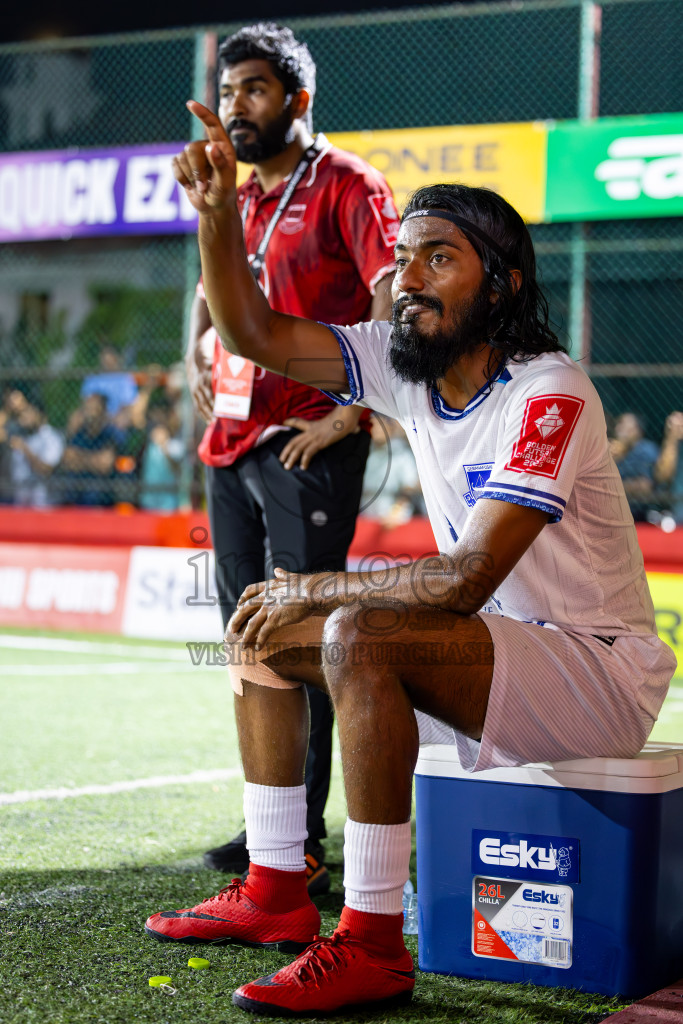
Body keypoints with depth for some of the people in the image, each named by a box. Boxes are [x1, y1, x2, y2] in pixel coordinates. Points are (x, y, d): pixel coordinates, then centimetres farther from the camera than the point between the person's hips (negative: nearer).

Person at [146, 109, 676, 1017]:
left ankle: (372, 943, -27)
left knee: (358, 635, -32)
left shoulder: (549, 394, -23)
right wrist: (218, 215, -15)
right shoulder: (409, 365, 1)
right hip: (497, 661, 9)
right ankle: (276, 892, 13)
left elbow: (468, 578, -30)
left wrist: (309, 589, -19)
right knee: (259, 630, 10)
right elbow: (255, 336, 1)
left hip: (602, 676, -9)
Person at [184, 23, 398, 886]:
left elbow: (394, 297, -16)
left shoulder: (344, 185, -5)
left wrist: (351, 411, -20)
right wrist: (197, 356, 18)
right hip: (232, 442, 8)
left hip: (308, 446, -8)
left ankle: (303, 847, -7)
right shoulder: (241, 199, 19)